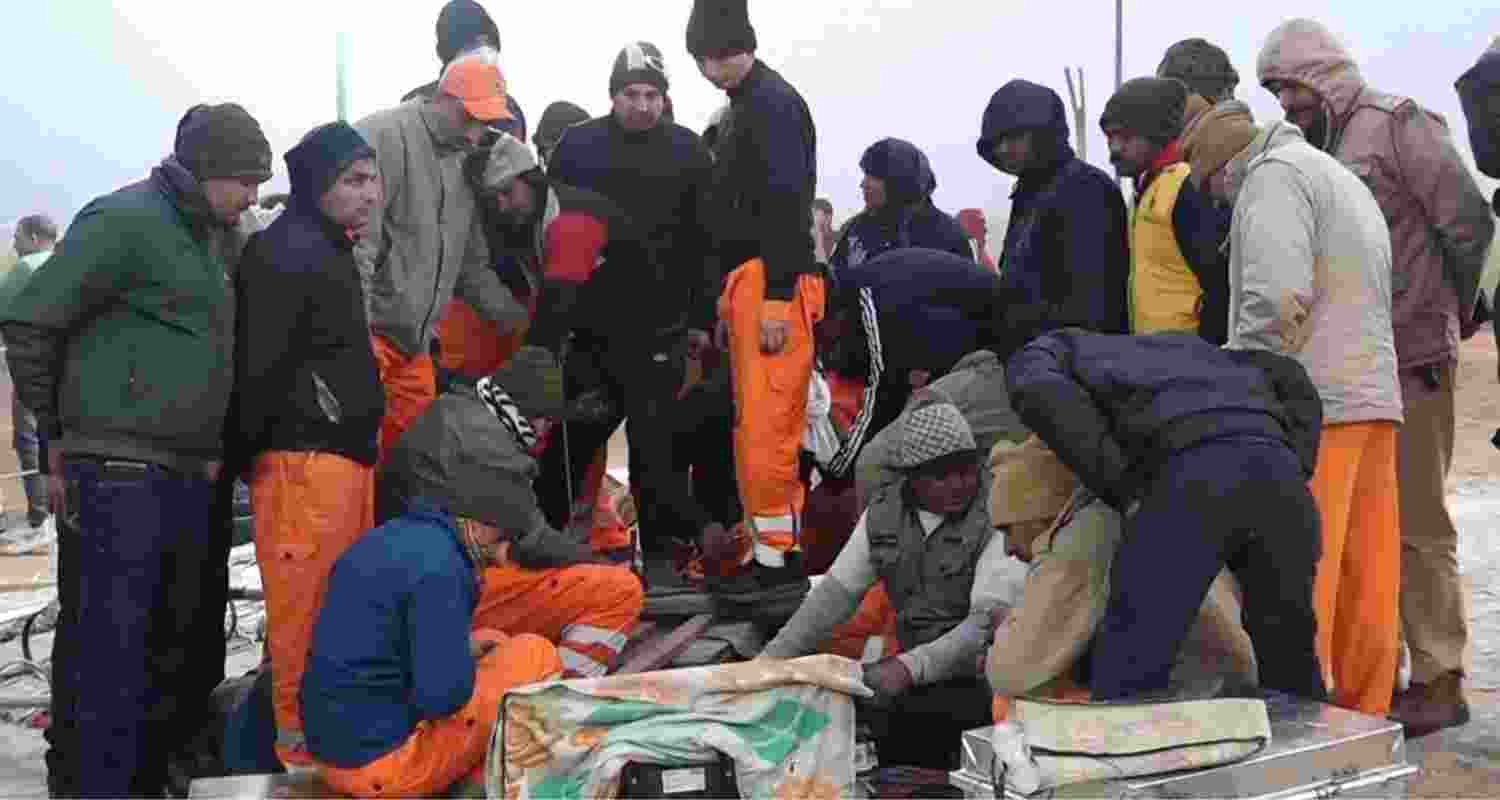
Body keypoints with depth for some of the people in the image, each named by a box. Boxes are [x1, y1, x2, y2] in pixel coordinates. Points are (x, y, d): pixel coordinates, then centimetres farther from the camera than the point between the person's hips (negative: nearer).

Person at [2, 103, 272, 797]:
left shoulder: (210, 239, 18)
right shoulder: (126, 219, -9)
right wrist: (58, 427, -2)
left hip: (187, 475, 9)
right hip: (118, 475, -9)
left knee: (179, 642, 14)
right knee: (108, 643, -6)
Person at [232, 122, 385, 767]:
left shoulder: (331, 251, 21)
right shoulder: (285, 252, -12)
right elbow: (260, 364, -18)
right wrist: (247, 451, -13)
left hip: (345, 455, 10)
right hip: (304, 458, -10)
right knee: (306, 616, -5)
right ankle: (305, 751, 3)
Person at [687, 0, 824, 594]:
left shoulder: (773, 102, -7)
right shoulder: (746, 106, 23)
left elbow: (786, 205, -17)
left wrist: (776, 298, -22)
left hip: (773, 284, -10)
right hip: (748, 282, 10)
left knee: (766, 428, -11)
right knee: (755, 428, 11)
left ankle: (779, 561, -6)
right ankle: (771, 556, 17)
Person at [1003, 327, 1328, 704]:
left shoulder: (1034, 356, 29)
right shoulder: (1176, 348, 46)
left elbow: (1043, 399, 2)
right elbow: (1290, 379, 31)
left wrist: (1129, 494, 3)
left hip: (1191, 479, -5)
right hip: (1273, 473, 6)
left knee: (1125, 691, 3)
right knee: (1291, 668, 25)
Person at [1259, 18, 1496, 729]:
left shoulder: (1396, 124, -4)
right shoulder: (1316, 152, 17)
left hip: (1408, 363, -7)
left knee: (1415, 523, -3)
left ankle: (1438, 682, 5)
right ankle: (1373, 671, 20)